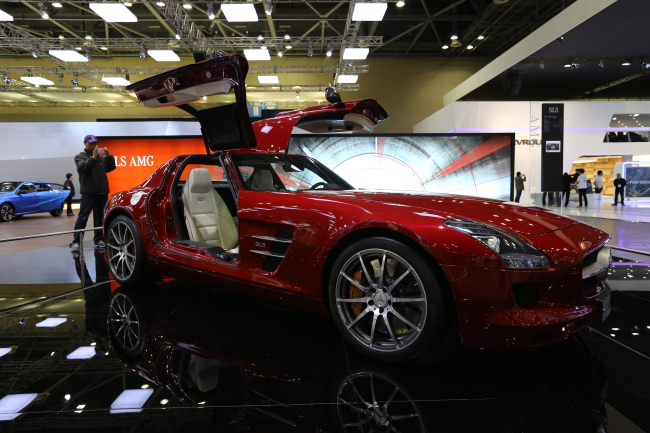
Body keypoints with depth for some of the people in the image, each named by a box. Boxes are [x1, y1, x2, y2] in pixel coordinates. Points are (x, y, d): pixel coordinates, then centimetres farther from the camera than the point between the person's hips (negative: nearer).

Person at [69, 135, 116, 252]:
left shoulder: (101, 157, 17)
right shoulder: (79, 157, 7)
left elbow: (110, 167, 7)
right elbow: (83, 167, -11)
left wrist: (109, 156, -7)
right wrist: (93, 157, -20)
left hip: (102, 192, 4)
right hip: (88, 193, -4)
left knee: (100, 218, 8)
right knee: (82, 218, -7)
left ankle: (98, 240, 16)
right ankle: (76, 242, -6)